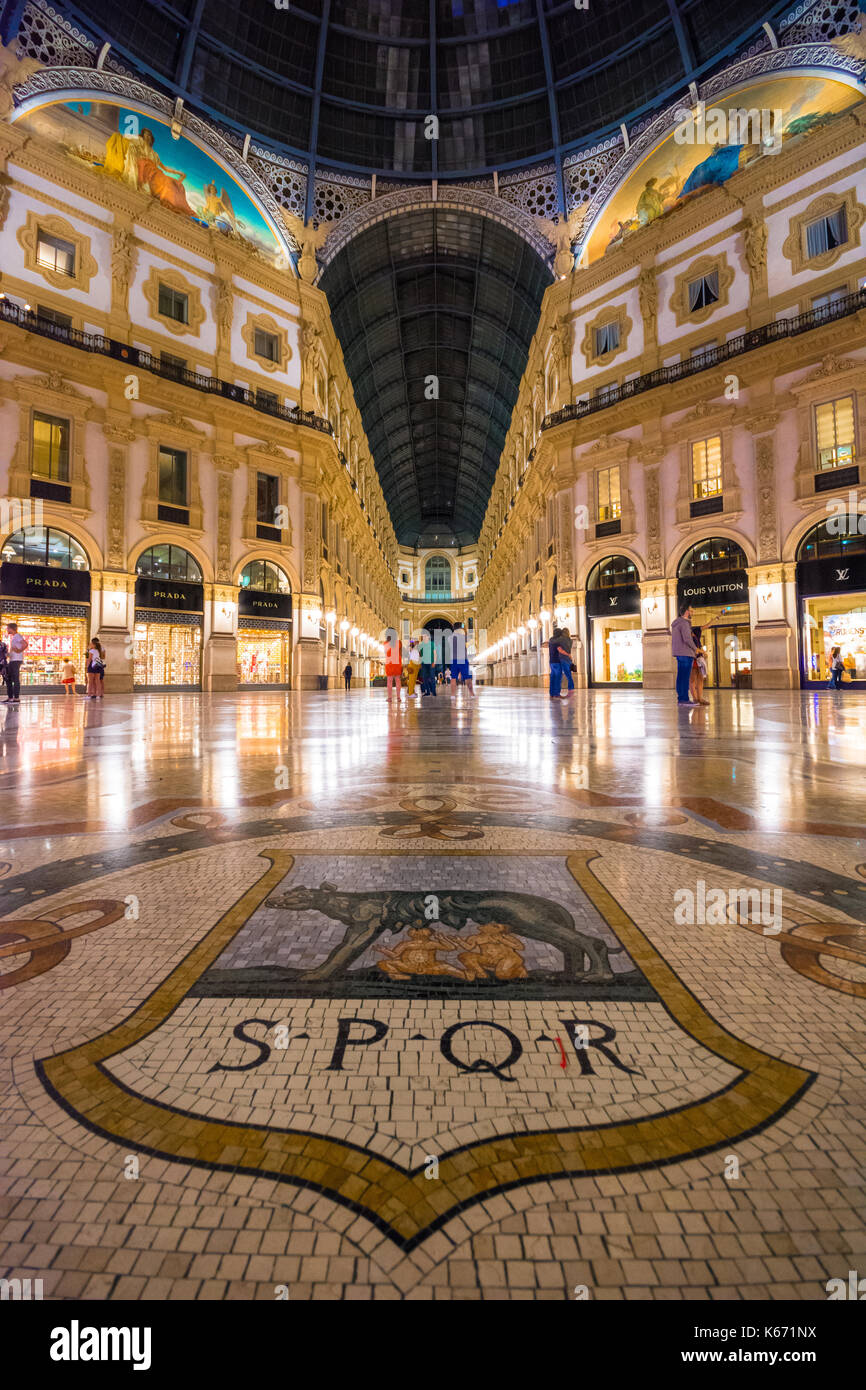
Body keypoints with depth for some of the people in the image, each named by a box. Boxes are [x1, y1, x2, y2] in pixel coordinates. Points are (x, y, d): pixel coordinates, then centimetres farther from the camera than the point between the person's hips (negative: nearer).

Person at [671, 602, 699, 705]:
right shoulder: (684, 623, -12)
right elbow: (687, 639, -19)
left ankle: (680, 698, 10)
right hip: (686, 653, -9)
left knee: (681, 676, 9)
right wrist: (695, 649, -6)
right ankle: (684, 699, -10)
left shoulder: (676, 623, 18)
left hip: (679, 653, 9)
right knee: (685, 677, -9)